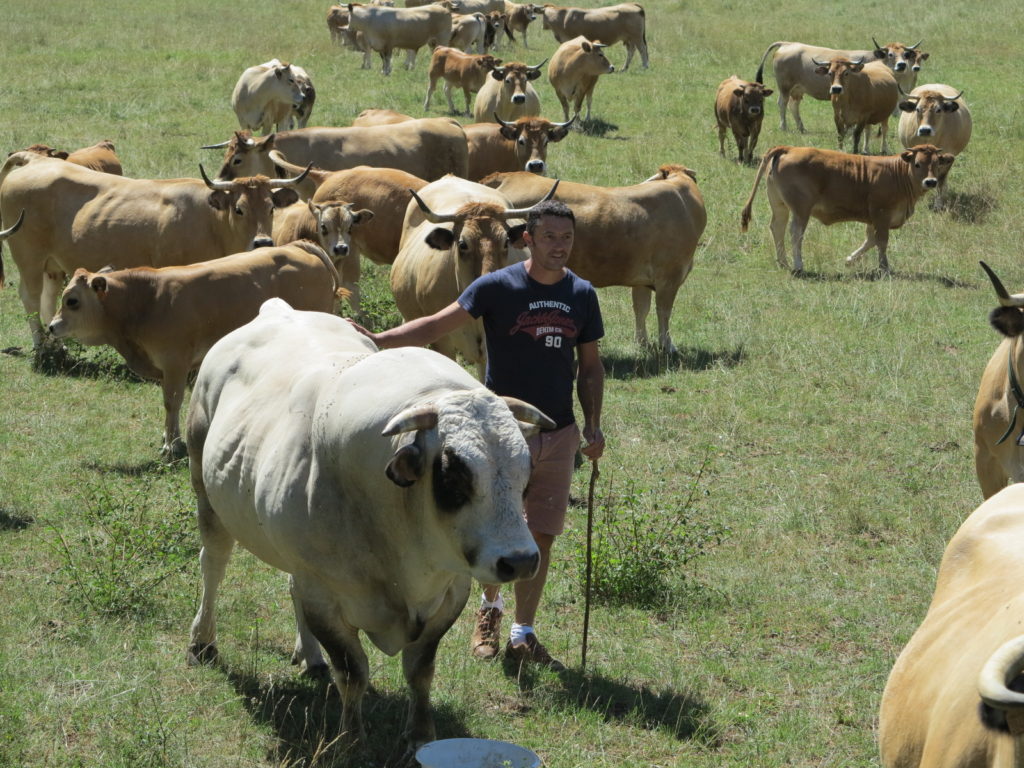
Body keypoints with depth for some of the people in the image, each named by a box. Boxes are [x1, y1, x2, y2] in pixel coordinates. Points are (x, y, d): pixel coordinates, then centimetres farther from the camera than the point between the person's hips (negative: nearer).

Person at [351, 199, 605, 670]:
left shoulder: (581, 296, 5)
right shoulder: (497, 287, -8)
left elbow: (590, 367, 14)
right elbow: (435, 326, -11)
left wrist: (593, 427, 3)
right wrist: (375, 339, -24)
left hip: (559, 434, 4)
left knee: (540, 535, 5)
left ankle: (523, 635, 15)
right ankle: (489, 608, 27)